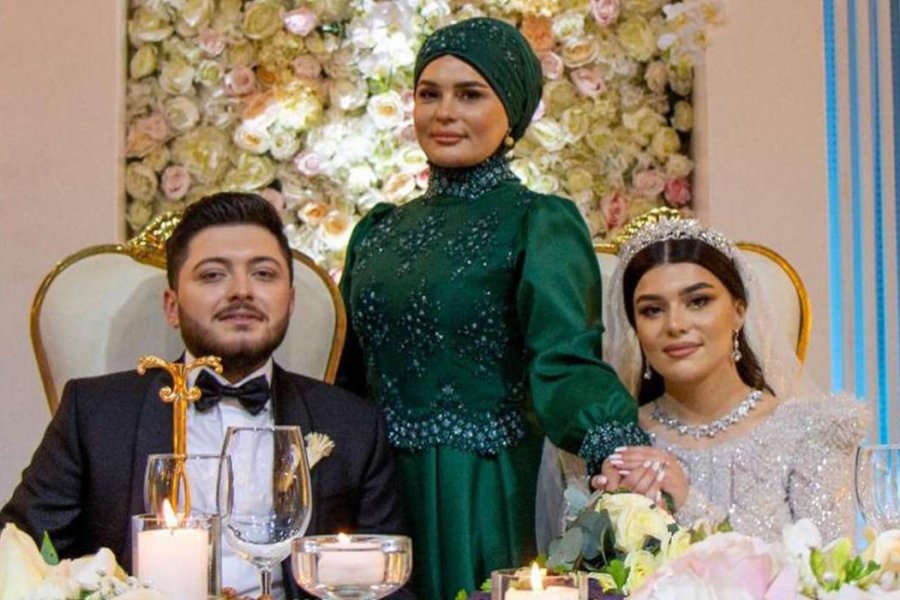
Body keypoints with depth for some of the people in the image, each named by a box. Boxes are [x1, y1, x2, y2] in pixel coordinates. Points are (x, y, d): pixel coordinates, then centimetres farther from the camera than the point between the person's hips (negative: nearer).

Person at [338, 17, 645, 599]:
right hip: (379, 491, 5)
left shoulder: (539, 224, -6)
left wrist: (627, 453, -38)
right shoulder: (379, 230, 11)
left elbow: (565, 363, -20)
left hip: (483, 498, -5)